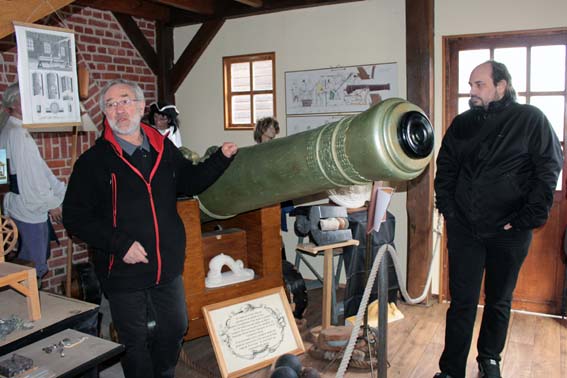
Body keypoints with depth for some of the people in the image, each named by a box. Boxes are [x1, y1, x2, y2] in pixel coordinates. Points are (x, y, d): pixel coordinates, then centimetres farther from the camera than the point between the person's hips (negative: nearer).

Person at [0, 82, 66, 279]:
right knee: (35, 265, 2)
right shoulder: (16, 134, -20)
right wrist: (52, 203, -9)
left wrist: (61, 191, 10)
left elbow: (39, 169, 13)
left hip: (28, 209, 10)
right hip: (30, 211, -10)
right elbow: (31, 178, -21)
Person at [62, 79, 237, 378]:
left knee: (174, 330, 22)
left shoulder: (164, 149, 3)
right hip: (124, 272, -4)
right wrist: (119, 244, -22)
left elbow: (189, 182, 19)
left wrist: (221, 158, 7)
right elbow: (75, 217, -13)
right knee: (134, 342, 12)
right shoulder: (94, 161, -11)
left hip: (168, 267, 5)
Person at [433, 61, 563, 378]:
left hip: (508, 233, -2)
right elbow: (445, 169, 13)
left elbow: (549, 171, -7)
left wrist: (527, 219, -11)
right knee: (461, 303, 4)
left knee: (499, 302, 15)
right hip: (464, 230, 2)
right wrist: (448, 210, 3)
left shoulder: (531, 120, -3)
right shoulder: (462, 124, 8)